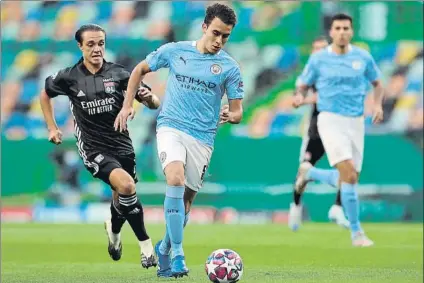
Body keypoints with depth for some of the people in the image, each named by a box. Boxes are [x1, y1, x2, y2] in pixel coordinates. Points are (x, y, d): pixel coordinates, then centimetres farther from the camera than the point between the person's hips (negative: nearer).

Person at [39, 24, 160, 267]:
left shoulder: (118, 74, -3)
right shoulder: (69, 77, -4)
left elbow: (155, 104, -3)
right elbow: (45, 94, 17)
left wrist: (149, 97, -26)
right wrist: (52, 127, 12)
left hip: (122, 145, 3)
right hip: (93, 148, -3)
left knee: (122, 199, 13)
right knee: (126, 184, -28)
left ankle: (114, 230, 50)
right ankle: (146, 244, -16)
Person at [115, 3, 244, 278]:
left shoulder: (229, 67, 0)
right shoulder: (175, 51, 2)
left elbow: (237, 111, 4)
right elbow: (140, 70, 16)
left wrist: (230, 116, -20)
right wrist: (128, 105, 9)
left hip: (202, 138, 2)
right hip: (171, 127, -2)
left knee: (186, 200, 7)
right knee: (176, 180, -27)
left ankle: (165, 248, 35)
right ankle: (177, 255, -26)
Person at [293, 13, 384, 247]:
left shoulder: (363, 57, 4)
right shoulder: (318, 59, -2)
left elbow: (377, 83, 17)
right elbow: (303, 86, 8)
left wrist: (378, 105, -2)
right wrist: (299, 97, -16)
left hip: (356, 122, 4)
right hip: (330, 120, -4)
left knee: (349, 181, 7)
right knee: (349, 176, -21)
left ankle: (309, 172, 36)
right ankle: (356, 232, -9)